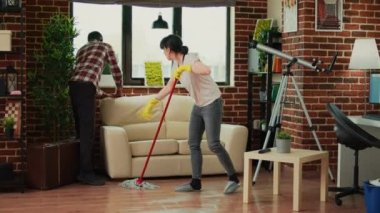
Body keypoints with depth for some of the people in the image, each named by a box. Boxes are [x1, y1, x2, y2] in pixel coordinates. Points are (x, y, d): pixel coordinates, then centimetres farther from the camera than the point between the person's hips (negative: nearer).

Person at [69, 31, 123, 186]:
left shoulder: (82, 49, 34)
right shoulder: (105, 46, 20)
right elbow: (116, 70, 20)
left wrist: (102, 94, 42)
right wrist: (119, 90, 36)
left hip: (73, 85, 6)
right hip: (85, 87, -6)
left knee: (81, 130, 12)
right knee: (87, 131, -8)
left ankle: (82, 170, 16)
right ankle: (86, 173, -10)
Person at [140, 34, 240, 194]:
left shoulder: (190, 58, -19)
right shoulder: (176, 64, 7)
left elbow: (206, 70, -40)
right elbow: (168, 88, 14)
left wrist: (185, 68, -34)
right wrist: (151, 103, 11)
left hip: (212, 103, -9)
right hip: (198, 105, 9)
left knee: (213, 144, -11)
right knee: (193, 144, 5)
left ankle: (233, 178, 1)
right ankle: (196, 182, 10)